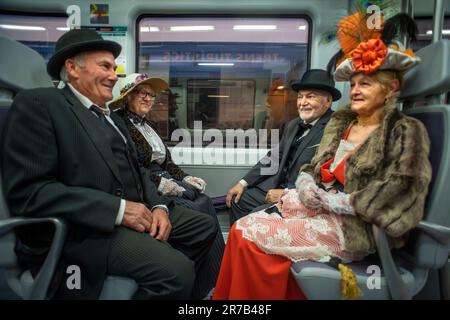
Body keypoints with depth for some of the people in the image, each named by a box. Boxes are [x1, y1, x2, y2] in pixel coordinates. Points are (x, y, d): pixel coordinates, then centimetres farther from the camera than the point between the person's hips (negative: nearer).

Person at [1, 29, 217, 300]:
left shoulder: (112, 118, 20)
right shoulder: (39, 103, -6)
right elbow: (27, 192, -16)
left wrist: (158, 206, -5)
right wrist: (118, 209, -21)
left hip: (135, 212, 9)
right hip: (84, 228, -8)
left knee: (205, 226, 8)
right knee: (176, 269, -27)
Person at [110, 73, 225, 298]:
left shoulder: (147, 125, 21)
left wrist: (186, 178, 4)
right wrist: (160, 183, -20)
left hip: (165, 182, 7)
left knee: (205, 201, -18)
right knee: (198, 211, -23)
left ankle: (220, 277, -15)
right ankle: (205, 287, -12)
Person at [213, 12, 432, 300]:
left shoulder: (405, 132, -5)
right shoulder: (340, 123, 15)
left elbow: (395, 193, -15)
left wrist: (331, 200, -16)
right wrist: (305, 188, -8)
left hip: (352, 228, -6)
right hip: (314, 212, 6)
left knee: (250, 235, -19)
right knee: (243, 228, -14)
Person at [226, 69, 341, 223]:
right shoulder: (294, 125, 9)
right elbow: (273, 158, 10)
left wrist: (287, 193, -20)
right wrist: (243, 182, 2)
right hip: (279, 187, 8)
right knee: (238, 200, 5)